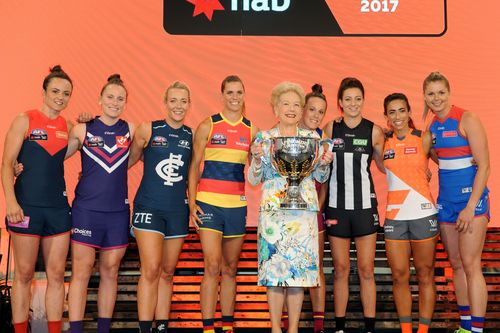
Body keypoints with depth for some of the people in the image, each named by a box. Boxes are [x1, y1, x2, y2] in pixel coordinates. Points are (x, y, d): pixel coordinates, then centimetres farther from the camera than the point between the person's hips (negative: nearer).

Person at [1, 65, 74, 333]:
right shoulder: (24, 120, -2)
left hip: (58, 207, 4)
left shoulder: (68, 126, 10)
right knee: (24, 274, 3)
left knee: (56, 275, 5)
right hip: (27, 206, -4)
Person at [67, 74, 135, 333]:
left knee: (110, 272, 8)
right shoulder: (83, 129, 0)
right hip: (86, 209, -2)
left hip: (118, 211, 3)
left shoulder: (130, 131, 5)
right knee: (81, 271, -3)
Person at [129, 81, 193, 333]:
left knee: (167, 272, 9)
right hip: (148, 206, -3)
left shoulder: (192, 136, 6)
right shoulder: (148, 130, -3)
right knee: (150, 270, -11)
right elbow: (130, 160, 5)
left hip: (178, 209, 4)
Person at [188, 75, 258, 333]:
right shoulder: (207, 126, 2)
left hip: (237, 205, 3)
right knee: (212, 266, -9)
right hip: (208, 202, -3)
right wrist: (192, 202, -5)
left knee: (230, 268, 10)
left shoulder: (251, 131, 9)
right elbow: (194, 166, 2)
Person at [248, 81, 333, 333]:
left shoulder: (312, 137, 9)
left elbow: (320, 178, 13)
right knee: (274, 266, -1)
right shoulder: (263, 138, 6)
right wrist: (257, 159, -12)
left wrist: (324, 164, -7)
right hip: (272, 210, -1)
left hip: (304, 210, 1)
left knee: (300, 266, 0)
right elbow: (254, 180, 6)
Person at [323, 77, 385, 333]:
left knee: (366, 270, 1)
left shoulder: (374, 131, 0)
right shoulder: (330, 129, 3)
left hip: (365, 205, -1)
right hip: (336, 205, 1)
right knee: (340, 270, 7)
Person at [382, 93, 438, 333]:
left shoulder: (424, 139, 1)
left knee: (425, 276, 5)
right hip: (394, 217, 2)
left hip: (423, 214, -2)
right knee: (399, 277, 5)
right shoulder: (383, 141, 6)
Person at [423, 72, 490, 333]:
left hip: (471, 197, -7)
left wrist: (471, 207, -18)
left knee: (470, 264, -8)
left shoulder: (467, 120, -11)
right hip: (446, 199, 7)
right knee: (456, 264, 10)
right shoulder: (431, 126, 9)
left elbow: (484, 165, -13)